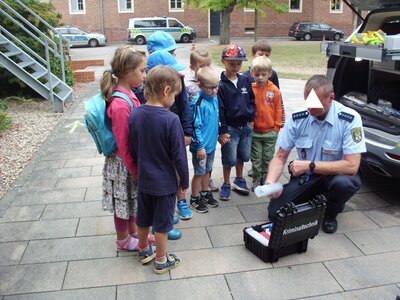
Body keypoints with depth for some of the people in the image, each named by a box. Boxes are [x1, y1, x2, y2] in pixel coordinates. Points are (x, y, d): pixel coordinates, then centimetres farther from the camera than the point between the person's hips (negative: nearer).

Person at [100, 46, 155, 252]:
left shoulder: (127, 94, -2)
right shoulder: (121, 105, -29)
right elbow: (123, 144, -23)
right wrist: (135, 170, -13)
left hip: (132, 159, 8)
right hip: (124, 164, -8)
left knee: (132, 198, 24)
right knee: (123, 200, 12)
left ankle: (133, 232, 45)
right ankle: (123, 241, 34)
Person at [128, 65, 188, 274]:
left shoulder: (135, 115, -7)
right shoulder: (170, 119, -24)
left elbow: (133, 149, 4)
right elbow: (179, 155, -19)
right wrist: (184, 182, -5)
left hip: (143, 179, 5)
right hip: (165, 182, -5)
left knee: (143, 217, 22)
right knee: (162, 222, 11)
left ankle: (144, 251, 43)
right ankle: (161, 260, 28)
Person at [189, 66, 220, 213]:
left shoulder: (214, 98, 3)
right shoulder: (198, 103, -22)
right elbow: (196, 127, -20)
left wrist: (216, 136, 18)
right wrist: (200, 146, -19)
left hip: (211, 144, 7)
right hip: (201, 146, -7)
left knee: (207, 170, 21)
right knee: (199, 172, 7)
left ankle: (205, 193, 39)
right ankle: (195, 199, 24)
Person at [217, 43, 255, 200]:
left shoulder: (245, 81, 4)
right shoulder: (221, 84, -13)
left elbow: (251, 101, 14)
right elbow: (219, 109, -14)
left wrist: (251, 119, 8)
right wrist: (222, 131, -15)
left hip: (245, 126, 6)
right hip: (230, 128, -5)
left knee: (243, 155, 17)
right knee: (230, 159, 3)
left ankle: (239, 180, 37)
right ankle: (226, 184, 21)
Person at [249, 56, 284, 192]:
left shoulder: (274, 90, -6)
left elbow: (279, 109, 1)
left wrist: (277, 126, 1)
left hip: (270, 131, 1)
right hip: (254, 131, 0)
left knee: (268, 158, 12)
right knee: (256, 157, 10)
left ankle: (266, 179, 27)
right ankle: (256, 179, 24)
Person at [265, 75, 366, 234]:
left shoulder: (350, 119, -21)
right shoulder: (297, 118, -12)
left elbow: (352, 166, -26)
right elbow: (280, 157, -6)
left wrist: (309, 165, -29)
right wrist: (270, 182, -26)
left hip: (334, 174, -2)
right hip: (304, 175, 2)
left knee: (344, 183, -37)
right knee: (275, 212, -14)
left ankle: (330, 213, 0)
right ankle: (314, 199, 18)